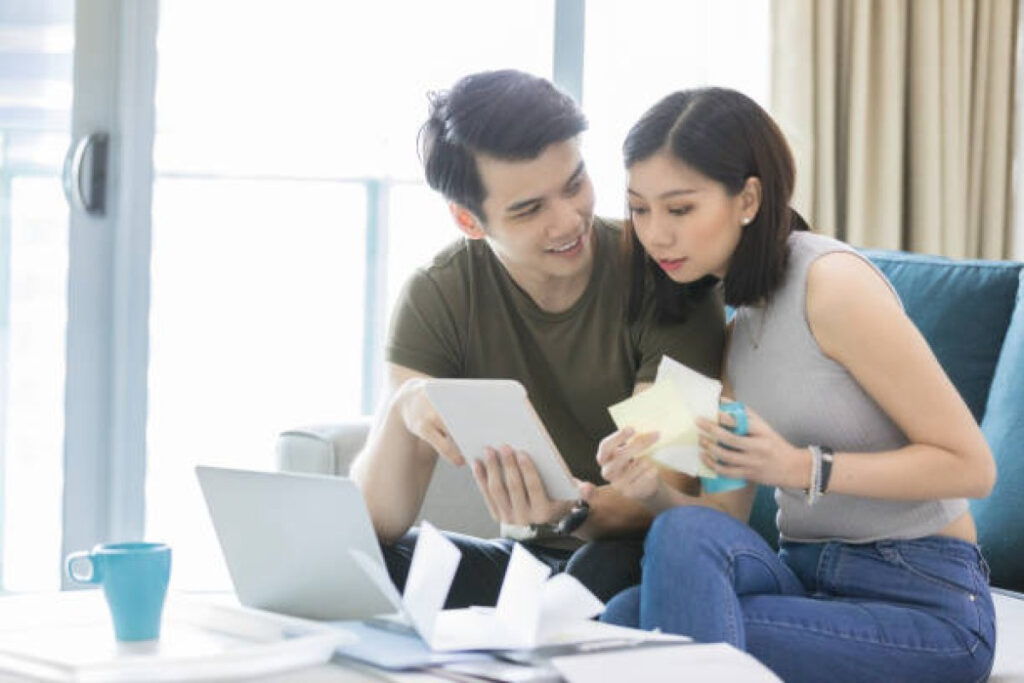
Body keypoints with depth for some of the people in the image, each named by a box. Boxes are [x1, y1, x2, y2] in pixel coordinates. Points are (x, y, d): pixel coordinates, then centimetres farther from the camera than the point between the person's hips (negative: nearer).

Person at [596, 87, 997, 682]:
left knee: (686, 536, -27)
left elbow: (971, 466, -14)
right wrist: (654, 492, -14)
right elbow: (727, 517, 8)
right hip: (808, 579, 6)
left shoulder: (832, 282, -13)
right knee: (625, 614, -24)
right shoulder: (731, 320, 11)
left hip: (924, 603, -6)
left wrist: (801, 467, -22)